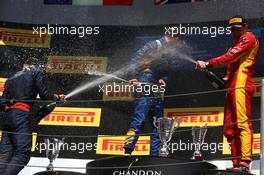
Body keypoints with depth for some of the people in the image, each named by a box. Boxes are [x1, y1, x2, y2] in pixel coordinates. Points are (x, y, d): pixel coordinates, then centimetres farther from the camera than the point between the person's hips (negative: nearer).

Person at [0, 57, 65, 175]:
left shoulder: (11, 78, 27)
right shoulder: (36, 71, 12)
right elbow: (44, 95, 4)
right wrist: (57, 98, 20)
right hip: (22, 114, -6)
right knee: (23, 153, -12)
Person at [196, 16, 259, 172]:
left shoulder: (249, 38, 2)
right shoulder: (239, 42, 33)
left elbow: (230, 56, -10)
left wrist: (208, 64, -10)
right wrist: (225, 79, 9)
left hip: (241, 86, -10)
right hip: (232, 87, 10)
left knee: (243, 123, -18)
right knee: (229, 128, 4)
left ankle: (245, 163, -25)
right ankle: (236, 164, 3)